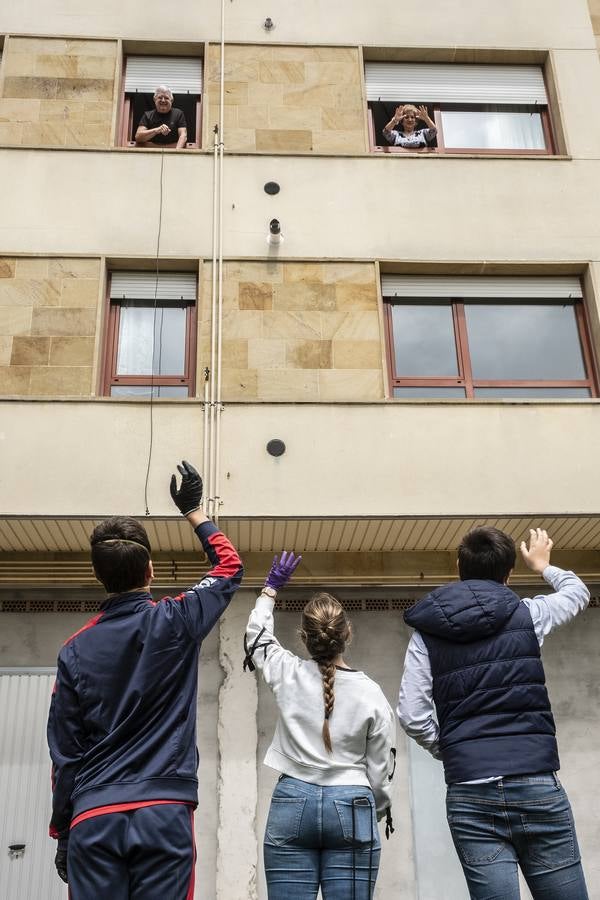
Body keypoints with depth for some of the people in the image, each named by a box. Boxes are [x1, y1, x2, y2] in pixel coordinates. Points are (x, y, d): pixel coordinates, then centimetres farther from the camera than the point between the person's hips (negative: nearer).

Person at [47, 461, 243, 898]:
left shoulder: (76, 649, 4)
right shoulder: (175, 623, -3)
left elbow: (64, 751, 7)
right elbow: (231, 567, 15)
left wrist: (62, 830, 17)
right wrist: (193, 511, 25)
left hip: (93, 818, 3)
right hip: (163, 812, -2)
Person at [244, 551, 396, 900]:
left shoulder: (287, 675, -1)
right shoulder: (370, 692, -4)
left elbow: (257, 635, 20)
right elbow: (380, 769, 2)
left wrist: (271, 588, 31)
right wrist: (376, 812, 20)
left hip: (292, 804, 1)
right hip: (351, 809, -1)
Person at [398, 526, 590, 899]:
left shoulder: (427, 632, 6)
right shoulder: (527, 614, 5)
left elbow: (411, 715, -3)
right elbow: (578, 592, 27)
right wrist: (543, 565, 46)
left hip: (470, 794, 1)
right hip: (536, 784, 0)